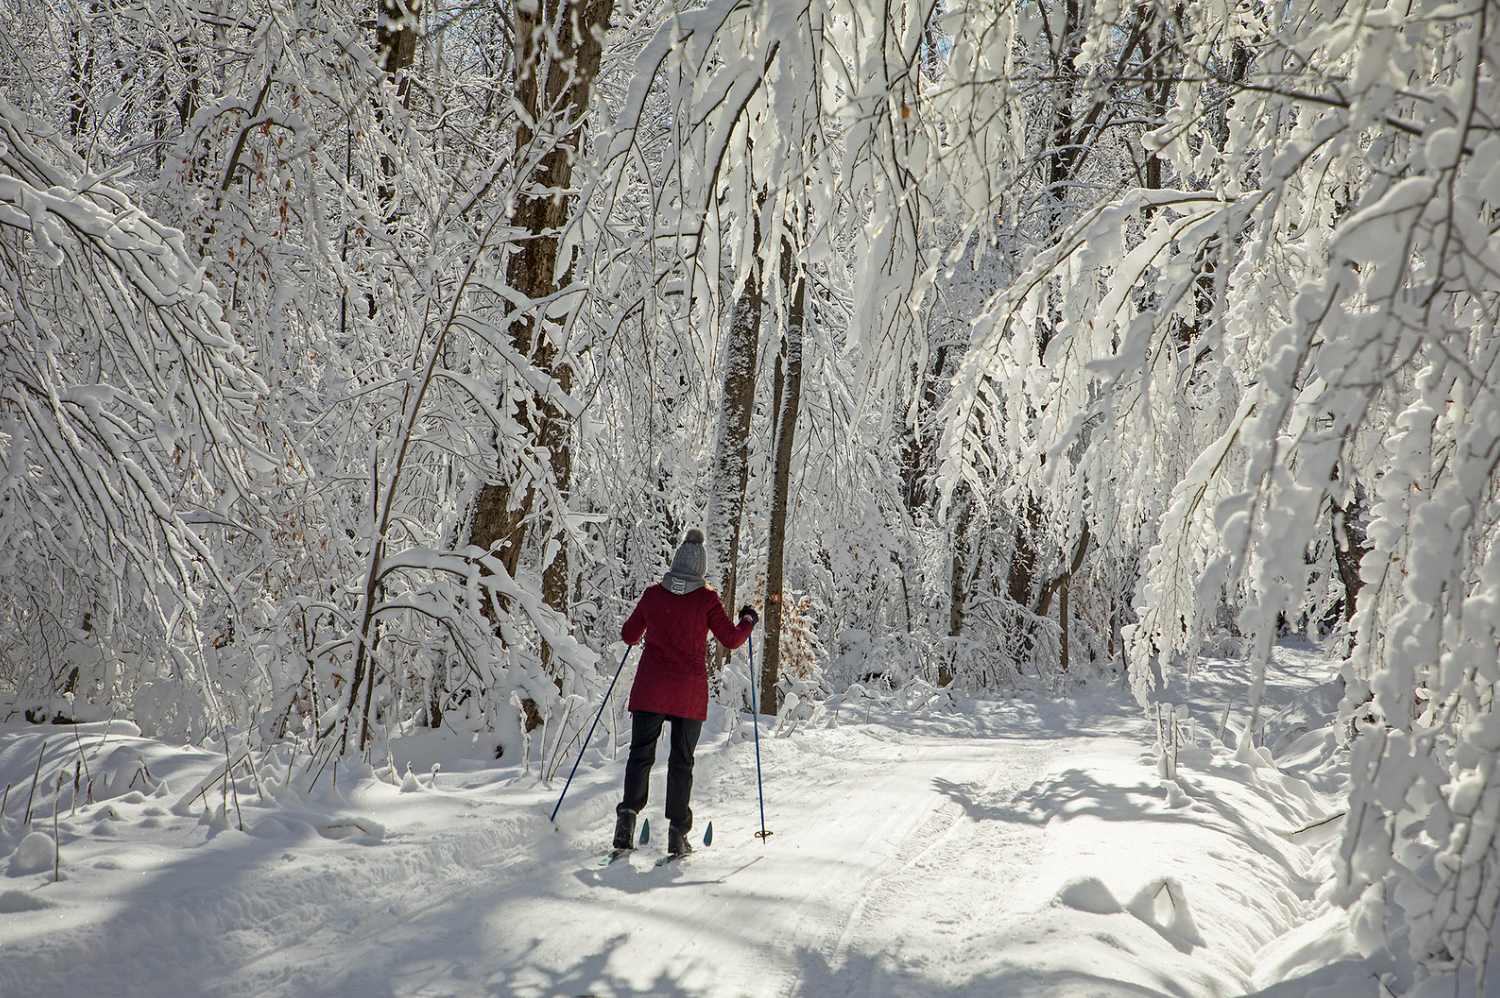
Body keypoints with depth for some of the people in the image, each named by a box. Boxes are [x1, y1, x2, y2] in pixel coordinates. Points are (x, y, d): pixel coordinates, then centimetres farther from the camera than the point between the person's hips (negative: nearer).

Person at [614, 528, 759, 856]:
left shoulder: (653, 594, 3)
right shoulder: (706, 598, -4)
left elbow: (629, 635, 13)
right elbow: (731, 639, -2)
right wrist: (749, 621, 16)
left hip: (650, 688, 1)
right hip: (689, 691, -1)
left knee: (641, 754, 7)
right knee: (681, 761, 6)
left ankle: (628, 812, -12)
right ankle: (677, 832, 4)